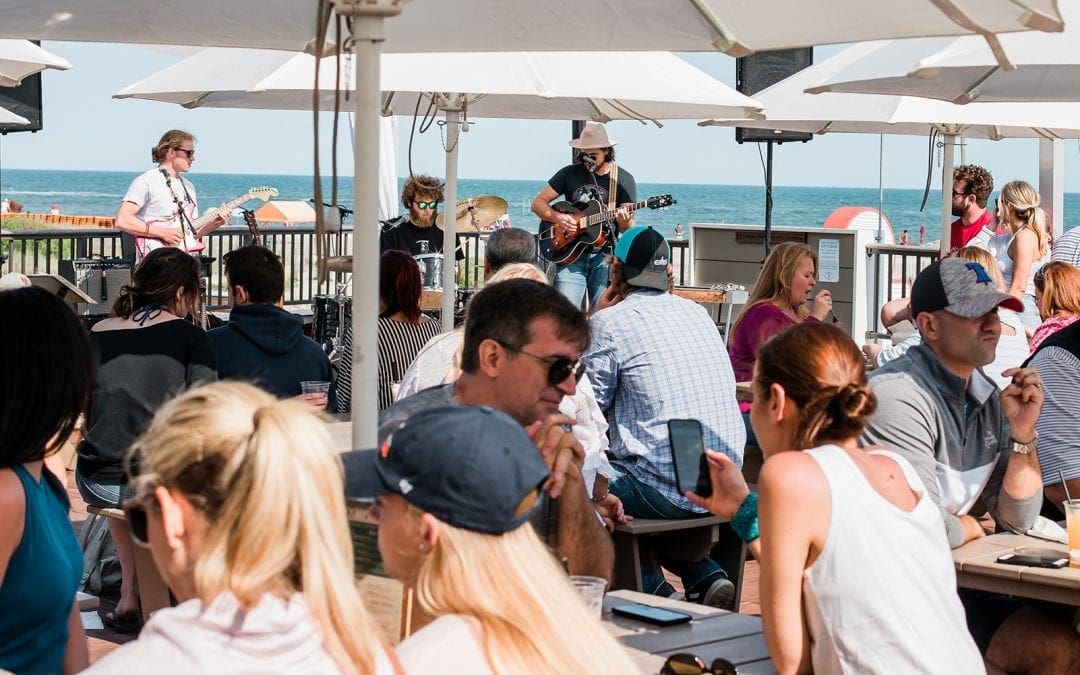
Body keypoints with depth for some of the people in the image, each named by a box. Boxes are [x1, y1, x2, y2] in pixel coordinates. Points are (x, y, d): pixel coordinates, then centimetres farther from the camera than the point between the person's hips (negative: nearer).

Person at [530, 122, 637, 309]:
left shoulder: (623, 180, 3)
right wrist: (557, 218, -10)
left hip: (604, 255, -1)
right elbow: (538, 203, 9)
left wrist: (624, 222, -23)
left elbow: (629, 229, 0)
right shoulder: (569, 173, 6)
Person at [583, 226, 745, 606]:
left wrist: (596, 322, 11)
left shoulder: (611, 321, -7)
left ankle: (652, 587, 9)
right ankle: (704, 575, 14)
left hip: (666, 490, -7)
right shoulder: (697, 313, 13)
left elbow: (592, 401, -1)